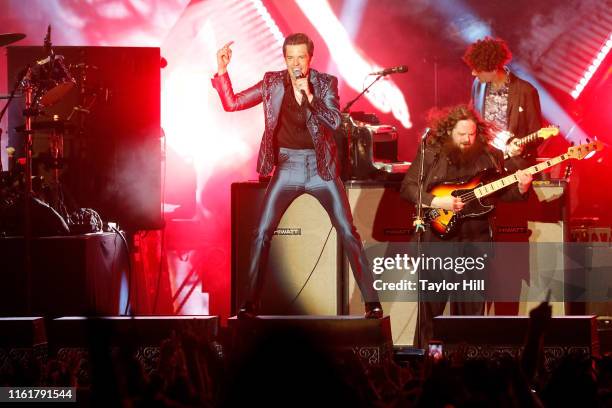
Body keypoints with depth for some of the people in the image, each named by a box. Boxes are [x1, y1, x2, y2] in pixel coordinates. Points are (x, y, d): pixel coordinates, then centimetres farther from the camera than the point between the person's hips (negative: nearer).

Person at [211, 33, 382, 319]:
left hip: (321, 166, -1)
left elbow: (334, 122, -15)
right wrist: (222, 71, -12)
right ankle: (250, 304, 4)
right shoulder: (272, 83, 0)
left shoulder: (325, 83, -3)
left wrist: (309, 96, -27)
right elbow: (231, 103, 1)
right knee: (262, 233, -5)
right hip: (287, 166, 1)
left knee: (348, 233, -4)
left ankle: (372, 302, 1)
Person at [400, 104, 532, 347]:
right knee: (432, 302, -1)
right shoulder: (430, 153, -2)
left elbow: (501, 193, 11)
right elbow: (407, 188, -3)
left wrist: (521, 188, -9)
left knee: (472, 306, 7)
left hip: (476, 239, 3)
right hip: (438, 236, -3)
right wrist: (435, 202, -16)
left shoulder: (490, 156, 6)